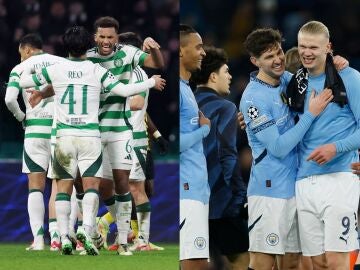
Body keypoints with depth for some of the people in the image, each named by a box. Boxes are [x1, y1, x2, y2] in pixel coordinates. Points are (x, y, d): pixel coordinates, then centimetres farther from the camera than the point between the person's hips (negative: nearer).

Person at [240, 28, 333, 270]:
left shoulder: (286, 79, 7)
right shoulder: (254, 98, -14)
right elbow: (278, 148, -17)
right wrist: (311, 113, -17)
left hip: (296, 185, 7)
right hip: (269, 190, -7)